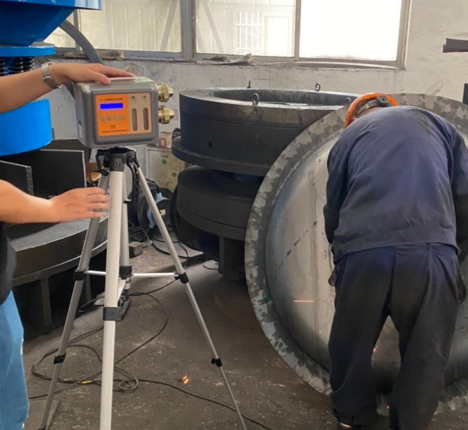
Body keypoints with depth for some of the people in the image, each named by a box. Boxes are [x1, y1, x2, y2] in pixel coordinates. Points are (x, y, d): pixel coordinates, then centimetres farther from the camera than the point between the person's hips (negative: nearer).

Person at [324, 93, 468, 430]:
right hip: (431, 253, 0)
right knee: (426, 354, 18)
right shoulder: (438, 124, 25)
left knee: (352, 345, 22)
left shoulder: (349, 134, 25)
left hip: (362, 253, 1)